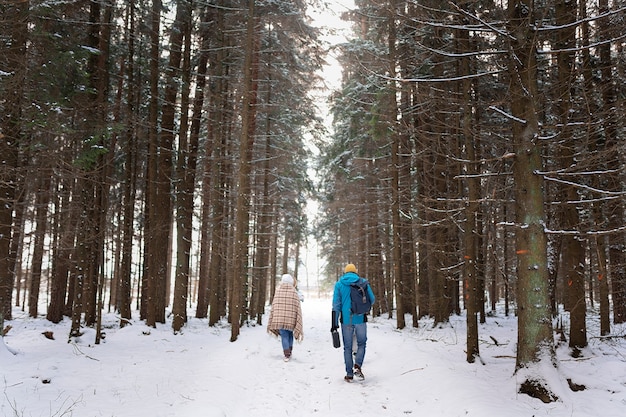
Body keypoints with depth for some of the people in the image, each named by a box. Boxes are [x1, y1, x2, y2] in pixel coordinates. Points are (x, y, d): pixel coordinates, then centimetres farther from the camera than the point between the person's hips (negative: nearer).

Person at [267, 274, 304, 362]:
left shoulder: (277, 291, 0)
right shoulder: (294, 292, -4)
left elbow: (273, 307, 2)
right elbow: (298, 309, -5)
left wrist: (271, 324, 10)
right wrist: (299, 327, 0)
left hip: (279, 319, 0)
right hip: (291, 319, 0)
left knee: (284, 336, 9)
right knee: (290, 334, 22)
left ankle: (287, 355, 2)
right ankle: (289, 352, 25)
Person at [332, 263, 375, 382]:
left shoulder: (339, 284, 3)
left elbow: (336, 304, -1)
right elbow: (372, 299, 7)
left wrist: (334, 323, 0)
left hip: (346, 320, 1)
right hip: (360, 318, -1)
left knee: (347, 347, 9)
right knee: (361, 343, 14)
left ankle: (349, 374, 8)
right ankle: (358, 366, -7)